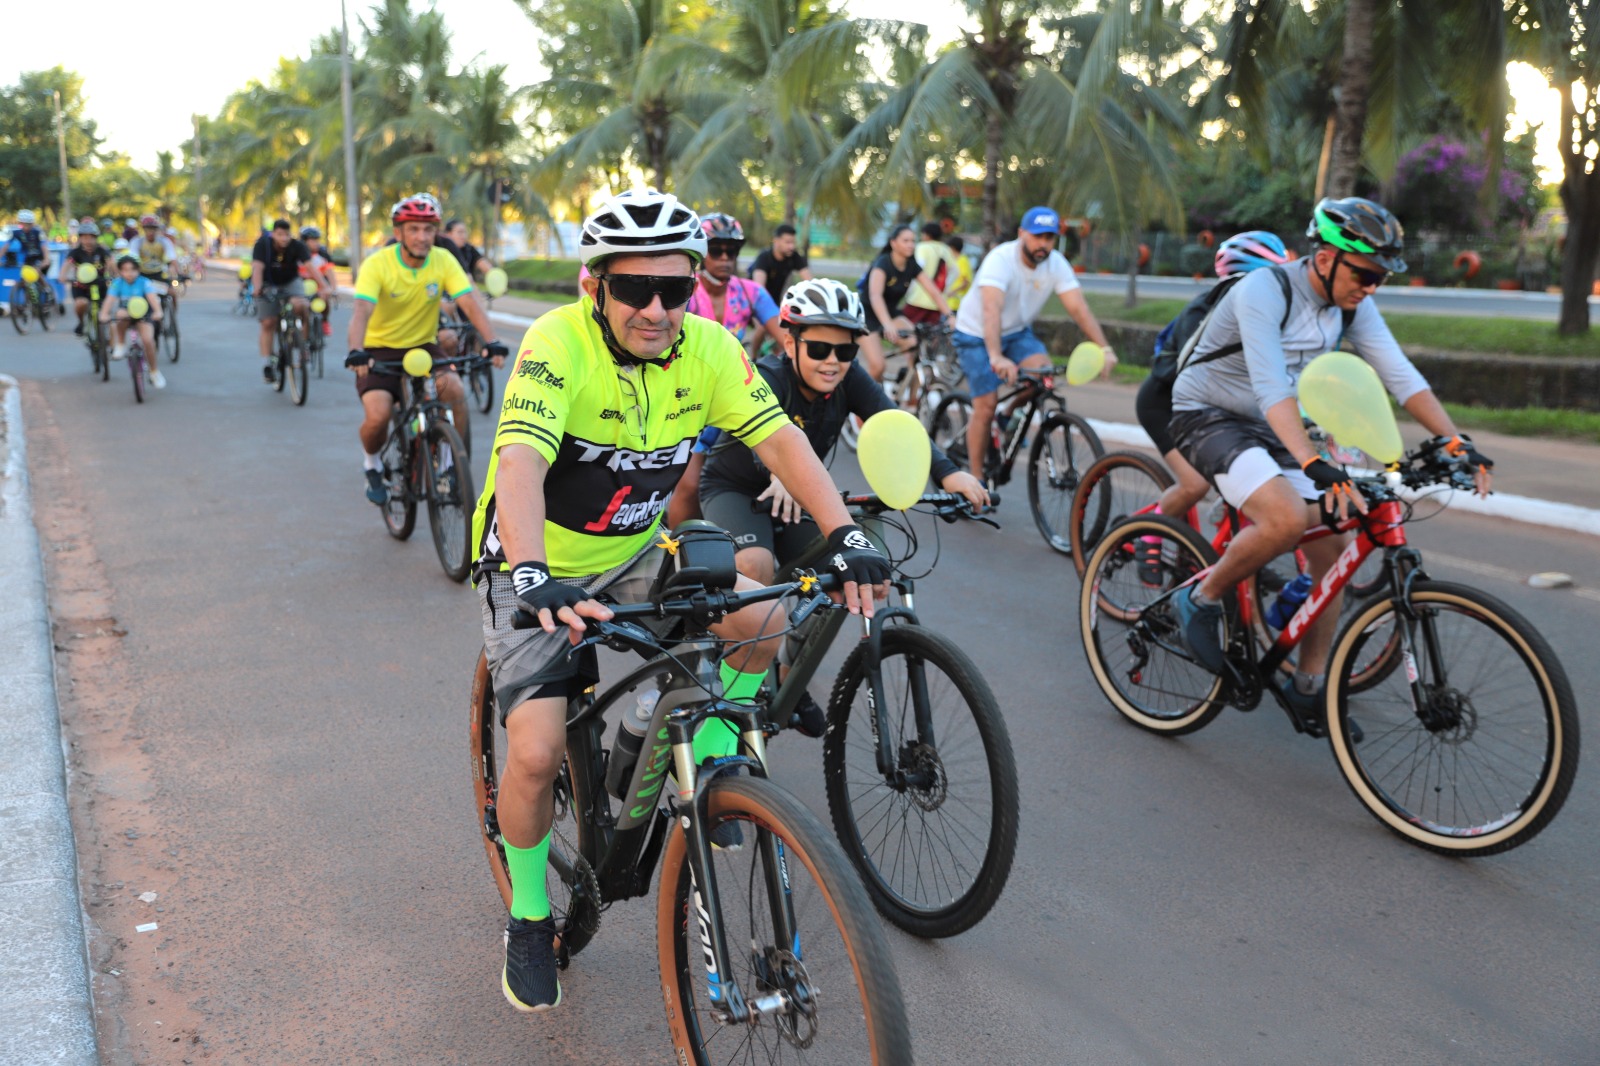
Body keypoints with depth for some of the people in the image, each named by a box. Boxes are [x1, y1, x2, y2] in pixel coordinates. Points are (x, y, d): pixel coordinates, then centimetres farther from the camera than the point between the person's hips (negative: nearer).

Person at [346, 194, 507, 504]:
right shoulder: (378, 265, -17)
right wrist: (356, 351, -47)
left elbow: (469, 304, -20)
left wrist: (492, 342, -36)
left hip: (424, 347, 2)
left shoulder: (444, 261, -10)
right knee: (377, 416, -23)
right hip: (380, 350, -2)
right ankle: (372, 464, 12)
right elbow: (362, 310, -30)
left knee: (455, 391, -27)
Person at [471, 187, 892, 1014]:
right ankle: (528, 916, 12)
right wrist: (534, 578, -54)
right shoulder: (557, 343, -25)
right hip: (538, 574, -4)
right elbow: (520, 463, -38)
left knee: (764, 617, -19)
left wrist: (845, 536, -29)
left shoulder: (707, 348, -11)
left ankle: (707, 758, 8)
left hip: (635, 556, 4)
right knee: (537, 754, -16)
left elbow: (778, 438, -15)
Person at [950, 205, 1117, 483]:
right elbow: (991, 310, -42)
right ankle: (977, 478, 4)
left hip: (1017, 332, 5)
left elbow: (1079, 307, -21)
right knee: (986, 406, -10)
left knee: (1044, 370, -23)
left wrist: (1104, 349, -34)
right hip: (977, 335, -4)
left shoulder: (1056, 263, -13)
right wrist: (996, 358, -57)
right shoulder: (1001, 259, -29)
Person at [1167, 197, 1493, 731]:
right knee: (1288, 518, -32)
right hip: (1208, 418, -8)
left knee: (1332, 549, 0)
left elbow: (1400, 375, -5)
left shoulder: (1351, 305, -2)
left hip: (1267, 427, 8)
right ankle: (1200, 601, -8)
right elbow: (1271, 388, -36)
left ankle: (1308, 686, 13)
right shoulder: (1263, 291, -25)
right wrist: (1317, 466, -47)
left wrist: (1457, 441, -17)